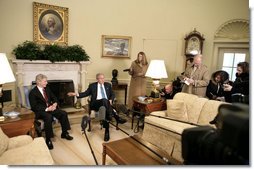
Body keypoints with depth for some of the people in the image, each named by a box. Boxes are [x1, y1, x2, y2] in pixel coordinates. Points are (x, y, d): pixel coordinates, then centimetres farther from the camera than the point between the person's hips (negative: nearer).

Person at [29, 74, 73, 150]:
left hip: (50, 108, 6)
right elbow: (34, 107, -15)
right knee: (48, 117, -37)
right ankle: (48, 140, -23)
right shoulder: (33, 92, -10)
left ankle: (64, 133, 2)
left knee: (63, 113, -14)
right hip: (40, 111, -6)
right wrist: (46, 109, -23)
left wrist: (55, 104, -5)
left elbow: (54, 98, 17)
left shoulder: (47, 88, 11)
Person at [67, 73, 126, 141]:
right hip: (96, 104, -2)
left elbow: (112, 94, 18)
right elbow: (85, 93, 11)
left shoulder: (108, 85, 19)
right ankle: (117, 117, -40)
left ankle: (107, 131, -37)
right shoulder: (92, 85, 13)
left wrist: (111, 100, -4)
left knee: (106, 109, -37)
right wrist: (76, 94, -5)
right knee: (104, 100, -38)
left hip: (107, 103, 2)